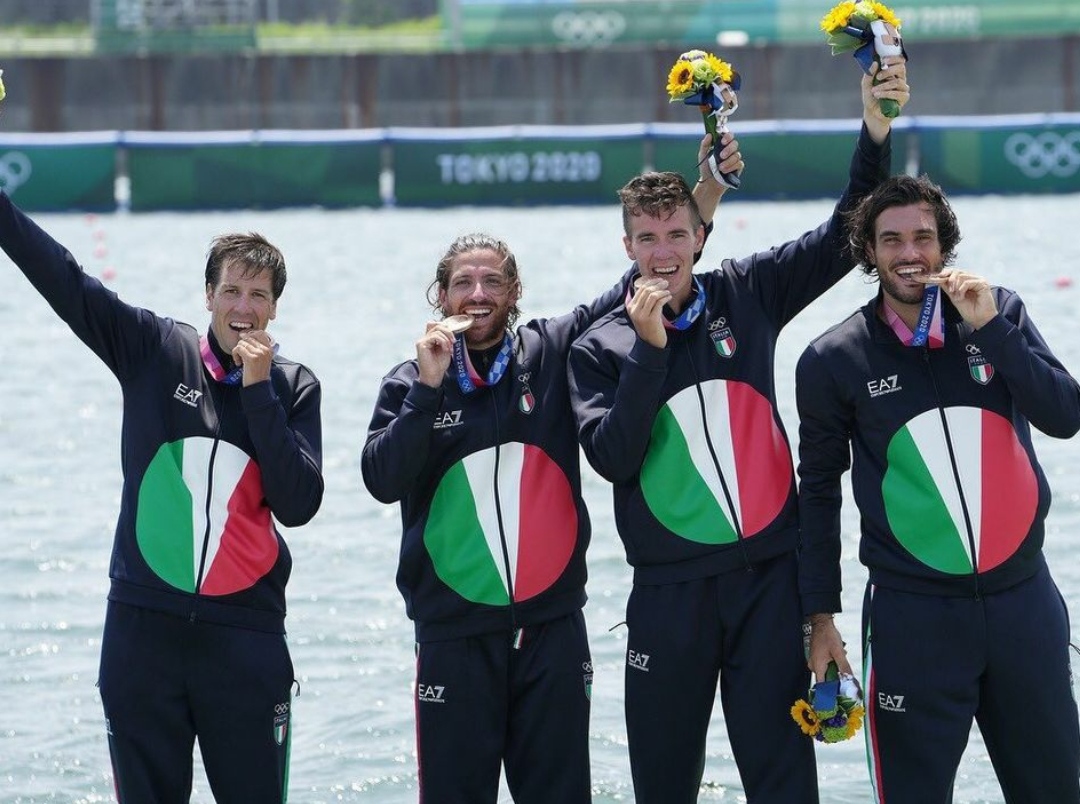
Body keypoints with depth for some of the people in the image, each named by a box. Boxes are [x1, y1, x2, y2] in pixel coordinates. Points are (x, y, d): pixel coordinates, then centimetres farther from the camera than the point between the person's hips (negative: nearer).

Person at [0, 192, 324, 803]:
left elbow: (298, 505, -7)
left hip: (245, 633, 0)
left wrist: (257, 390, -10)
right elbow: (63, 276, -1)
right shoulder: (156, 351, 3)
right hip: (145, 624, 1)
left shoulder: (294, 387, 3)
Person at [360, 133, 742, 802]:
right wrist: (429, 390, -16)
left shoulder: (553, 353, 4)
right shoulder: (410, 384, 3)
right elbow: (383, 481, -9)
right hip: (455, 632, -1)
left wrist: (705, 194, -9)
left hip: (553, 625, 1)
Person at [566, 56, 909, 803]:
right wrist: (649, 349, -16)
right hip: (670, 592, 0)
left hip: (770, 576, 0)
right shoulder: (601, 347, 1)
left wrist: (877, 132, -13)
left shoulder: (746, 295, 5)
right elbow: (612, 456, -11)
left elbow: (846, 234, 1)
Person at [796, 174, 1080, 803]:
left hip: (1025, 600, 2)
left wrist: (989, 328, -16)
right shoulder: (835, 361, -2)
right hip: (913, 612, -2)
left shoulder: (1002, 313, 2)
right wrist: (821, 615, 5)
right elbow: (819, 490, 5)